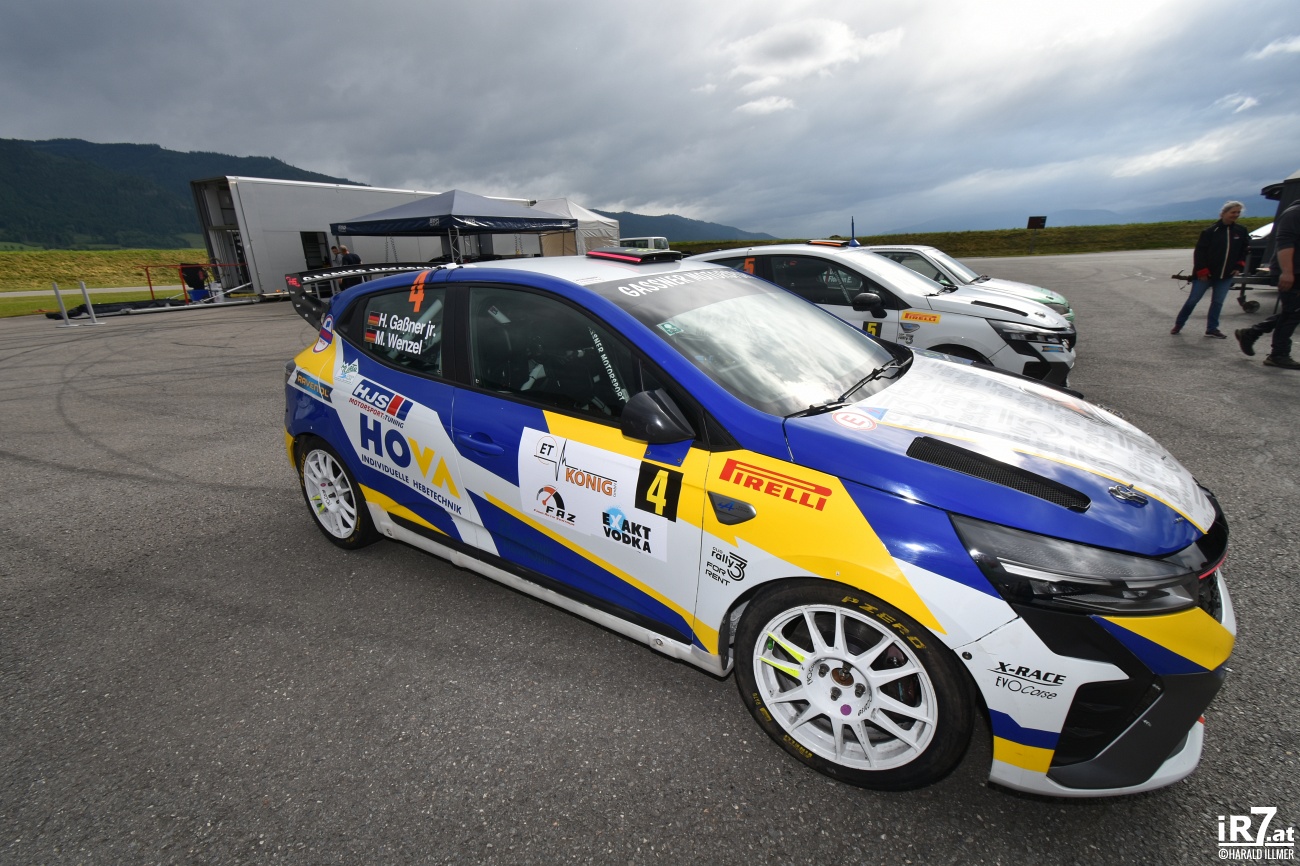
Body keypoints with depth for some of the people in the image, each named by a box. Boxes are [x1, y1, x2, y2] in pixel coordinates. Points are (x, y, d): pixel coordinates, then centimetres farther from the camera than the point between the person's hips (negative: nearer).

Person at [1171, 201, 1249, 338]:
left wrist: (1239, 267, 4)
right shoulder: (1211, 231, -10)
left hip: (1226, 276, 4)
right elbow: (1199, 252, -11)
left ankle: (1212, 328, 14)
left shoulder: (1241, 232, 4)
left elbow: (1245, 251, 15)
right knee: (1193, 300, 0)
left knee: (1218, 302, 7)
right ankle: (1178, 324, 14)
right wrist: (1202, 271, -14)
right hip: (1205, 275, -4)